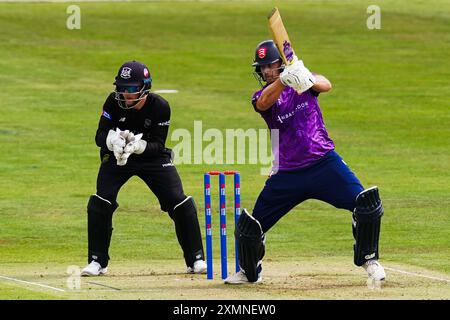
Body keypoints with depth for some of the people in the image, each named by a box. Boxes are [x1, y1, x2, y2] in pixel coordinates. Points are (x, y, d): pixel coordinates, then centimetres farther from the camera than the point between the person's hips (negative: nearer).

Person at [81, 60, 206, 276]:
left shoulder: (160, 107, -22)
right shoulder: (114, 102, -19)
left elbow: (158, 145, -21)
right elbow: (100, 136, -18)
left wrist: (138, 146, -42)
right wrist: (114, 138, -41)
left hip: (153, 158, -1)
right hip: (117, 157, 1)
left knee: (181, 204, -10)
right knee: (100, 203, -16)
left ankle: (196, 260, 4)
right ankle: (97, 262, -1)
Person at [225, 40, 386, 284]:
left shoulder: (303, 82, 2)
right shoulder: (262, 96, 2)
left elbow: (325, 85, -21)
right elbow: (264, 102, -25)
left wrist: (308, 81, -45)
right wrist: (284, 80, -44)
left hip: (324, 162, -1)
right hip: (288, 172, 1)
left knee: (366, 203, -18)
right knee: (251, 226, 0)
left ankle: (368, 260, 1)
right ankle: (249, 272, 26)